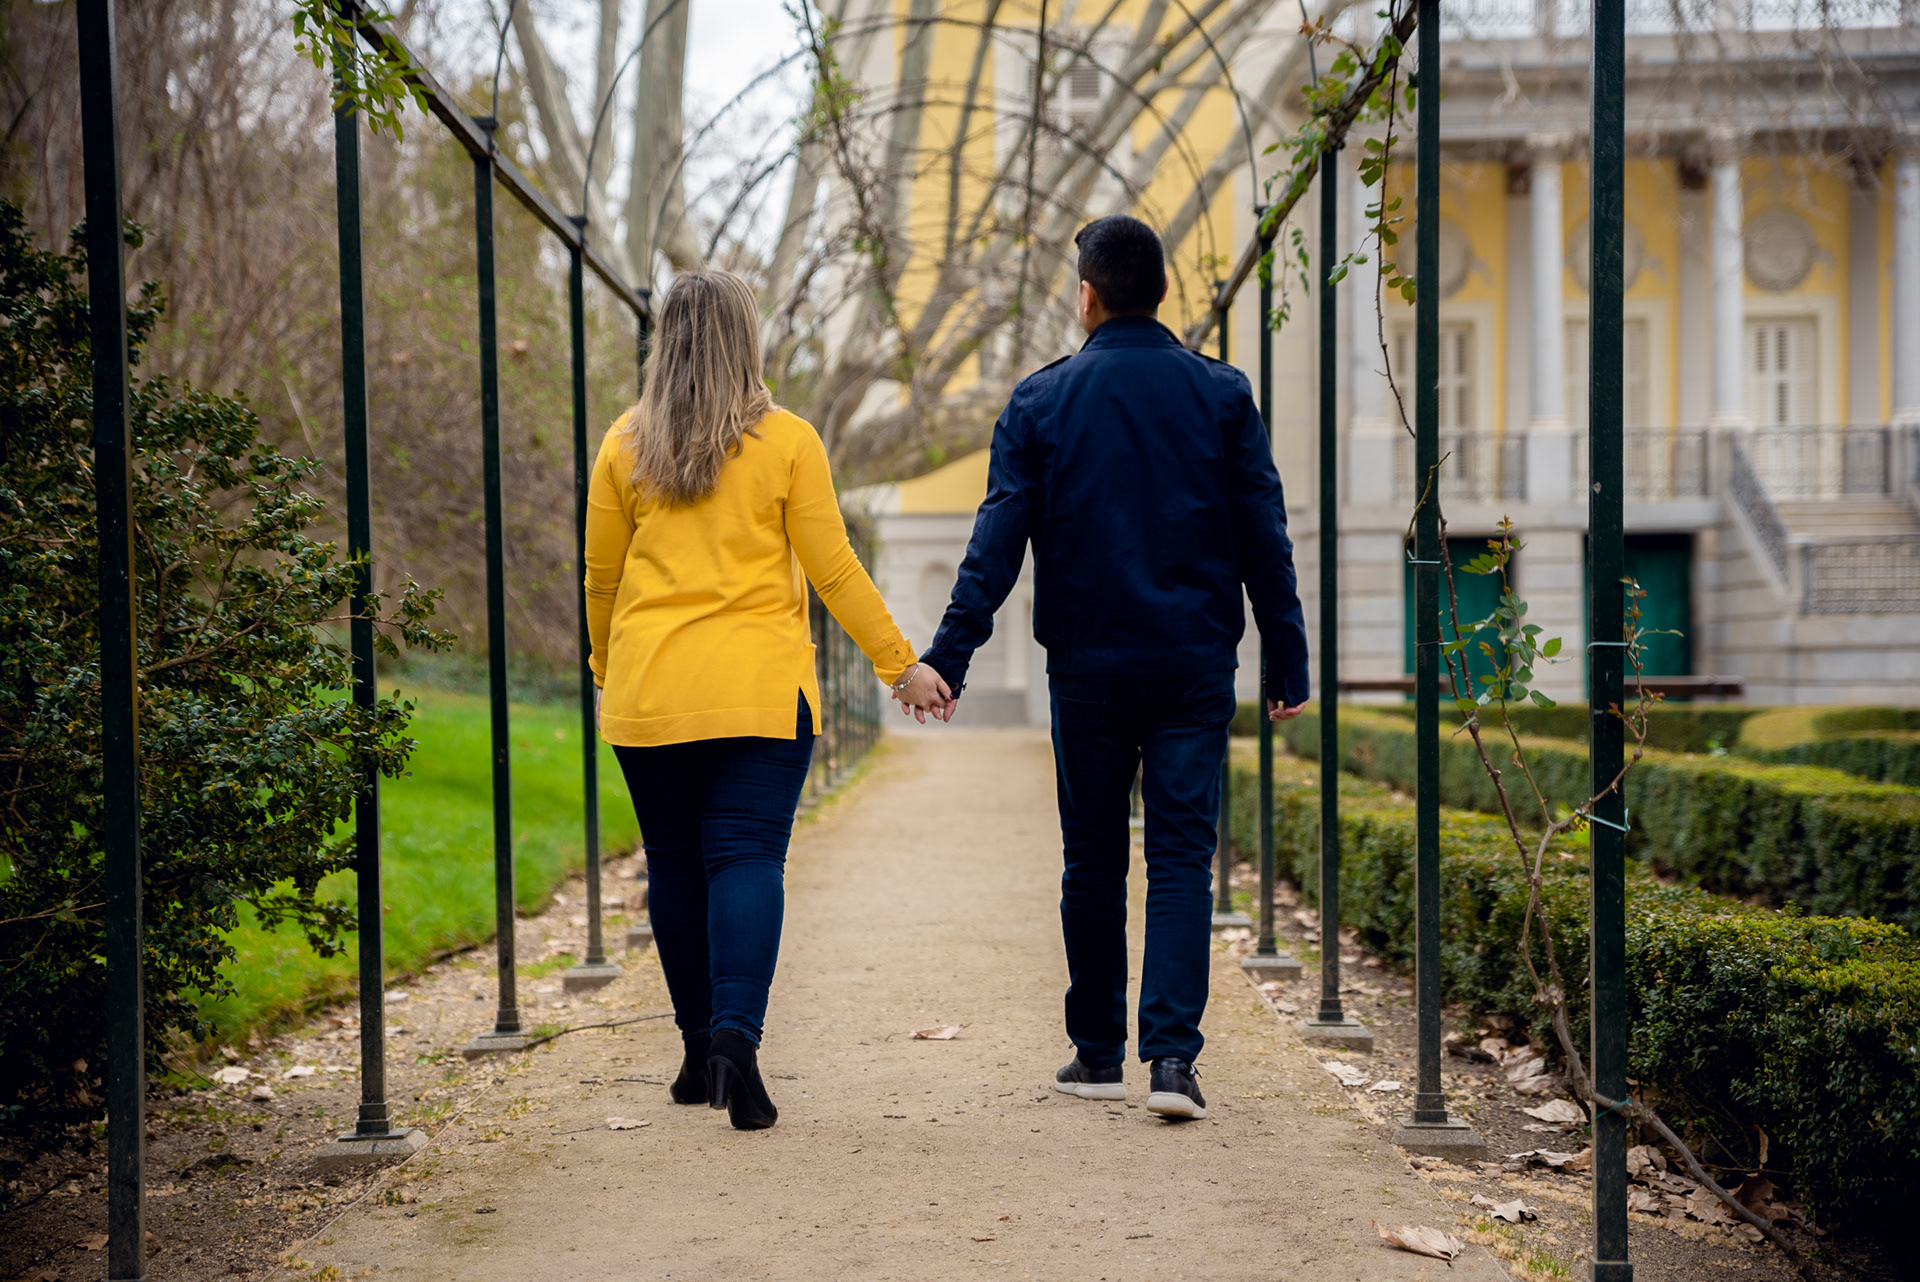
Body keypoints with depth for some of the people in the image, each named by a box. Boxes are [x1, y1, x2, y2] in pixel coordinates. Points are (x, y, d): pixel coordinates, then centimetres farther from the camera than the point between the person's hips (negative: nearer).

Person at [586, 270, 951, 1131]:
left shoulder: (625, 445, 4)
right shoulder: (786, 440, -2)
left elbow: (601, 576, 10)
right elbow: (832, 569, -1)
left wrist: (606, 671, 24)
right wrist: (900, 664, 6)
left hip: (648, 693, 2)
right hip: (759, 688, -2)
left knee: (674, 864, 9)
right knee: (748, 857, -3)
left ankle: (701, 1053, 18)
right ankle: (736, 1035, -21)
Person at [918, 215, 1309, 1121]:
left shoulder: (1041, 401, 0)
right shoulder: (1221, 394, 2)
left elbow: (998, 541, -6)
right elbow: (1263, 539, 2)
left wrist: (948, 657, -5)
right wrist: (1287, 663, 6)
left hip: (1088, 665, 0)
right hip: (1195, 666, 0)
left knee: (1093, 863, 11)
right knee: (1181, 858, 1)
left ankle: (1098, 1053, 18)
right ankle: (1172, 1055, -11)